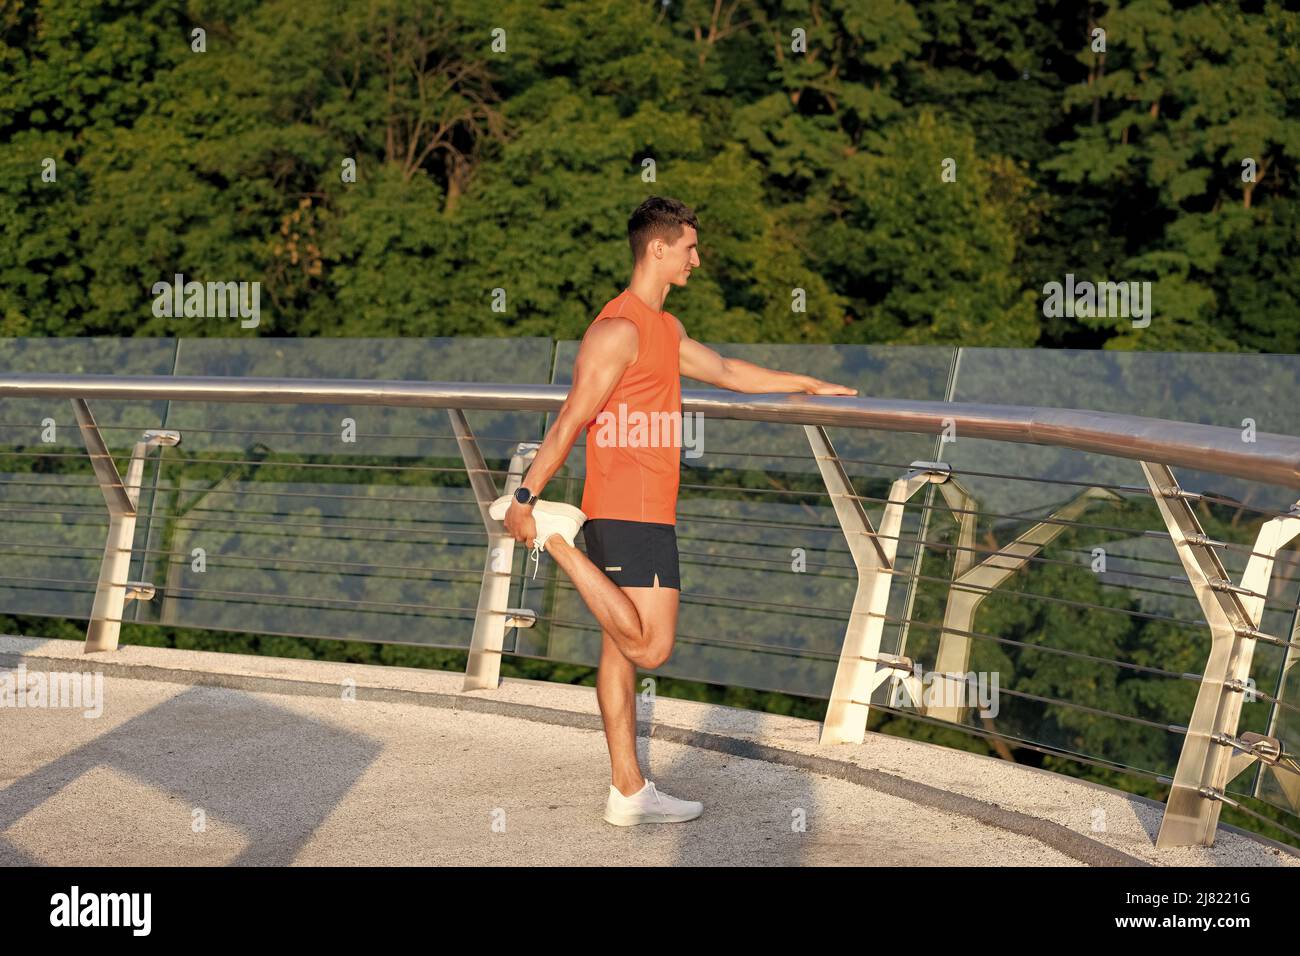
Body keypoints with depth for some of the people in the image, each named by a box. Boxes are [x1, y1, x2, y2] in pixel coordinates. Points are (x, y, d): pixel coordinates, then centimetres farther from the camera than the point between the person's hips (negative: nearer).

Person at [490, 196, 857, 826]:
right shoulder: (620, 327, -12)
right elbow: (570, 421, -15)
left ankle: (628, 793, 13)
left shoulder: (665, 328, 20)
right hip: (629, 513, -10)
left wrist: (808, 386, 35)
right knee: (650, 647, -13)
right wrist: (526, 498, -16)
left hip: (644, 512, 10)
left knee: (623, 648, 9)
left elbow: (725, 371, 32)